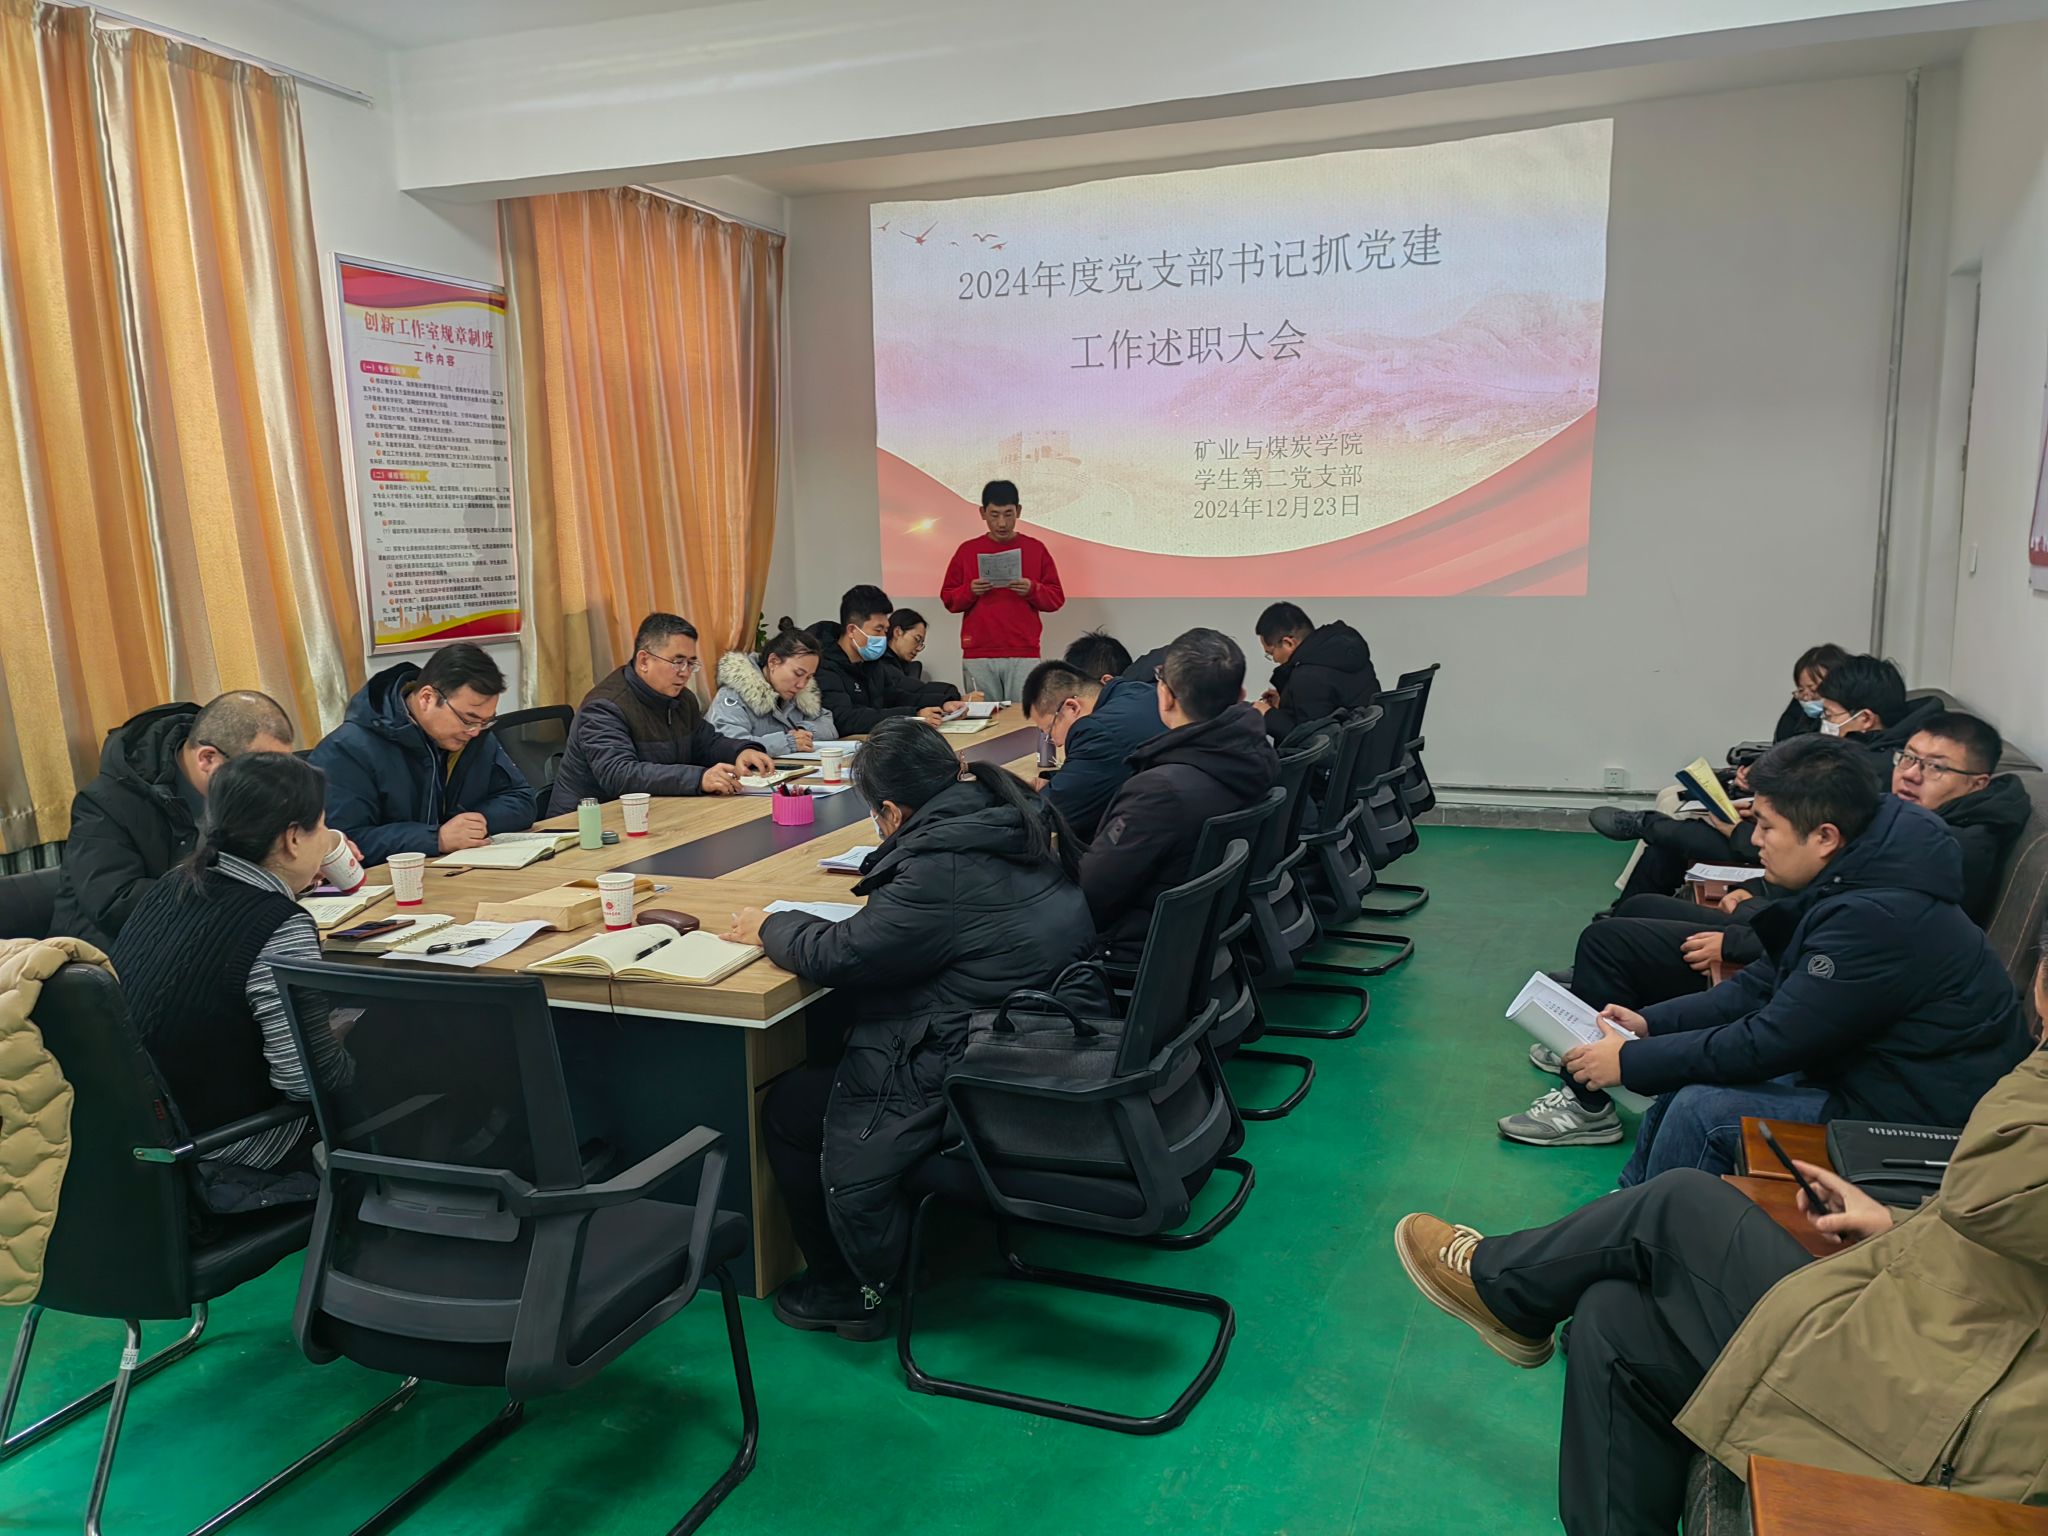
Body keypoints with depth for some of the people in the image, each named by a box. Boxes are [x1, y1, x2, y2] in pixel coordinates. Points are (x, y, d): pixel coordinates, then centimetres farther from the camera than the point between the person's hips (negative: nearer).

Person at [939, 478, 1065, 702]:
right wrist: (970, 591, -9)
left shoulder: (1036, 549, 7)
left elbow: (1057, 599, 7)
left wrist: (1032, 590, -11)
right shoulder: (967, 550, 8)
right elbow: (948, 599, 10)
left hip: (1024, 655, 0)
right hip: (978, 656, 1)